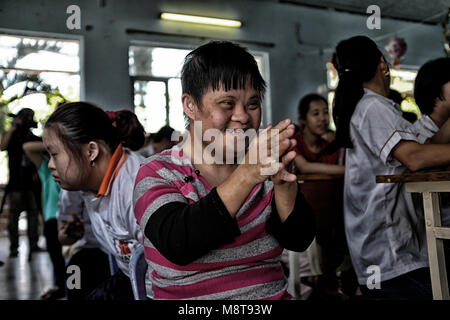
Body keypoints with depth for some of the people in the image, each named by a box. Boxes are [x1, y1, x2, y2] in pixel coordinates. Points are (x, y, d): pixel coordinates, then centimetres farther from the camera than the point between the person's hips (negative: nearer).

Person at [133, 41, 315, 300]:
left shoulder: (263, 166, 3)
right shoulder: (158, 174, -5)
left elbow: (299, 240, -5)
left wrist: (284, 184, -22)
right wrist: (247, 175, -31)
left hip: (274, 293, 2)